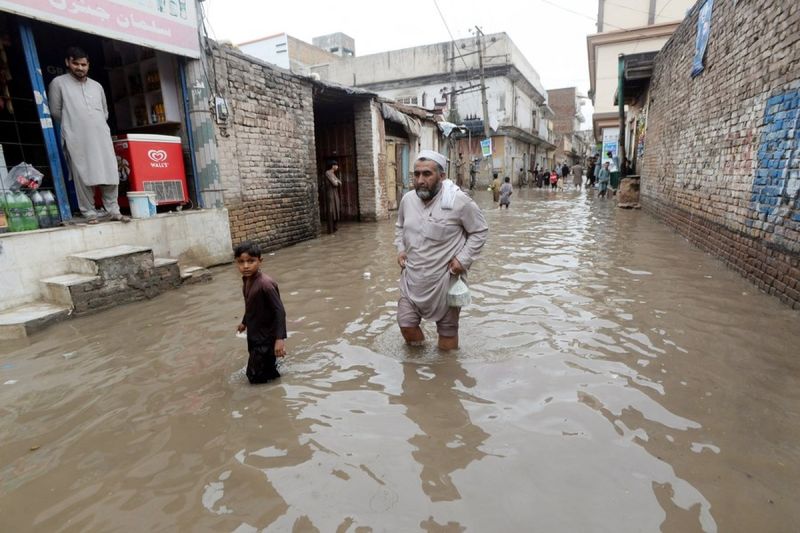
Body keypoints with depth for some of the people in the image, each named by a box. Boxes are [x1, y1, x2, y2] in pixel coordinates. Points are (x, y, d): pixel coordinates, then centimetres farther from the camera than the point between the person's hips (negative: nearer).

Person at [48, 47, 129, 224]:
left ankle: (114, 211, 1)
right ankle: (89, 213, -1)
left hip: (101, 136, 3)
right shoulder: (58, 83, 8)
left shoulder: (97, 86, 20)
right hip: (77, 138, -3)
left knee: (110, 173, -4)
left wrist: (95, 124, 11)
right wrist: (72, 124, 12)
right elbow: (55, 111, 8)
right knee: (83, 177, -6)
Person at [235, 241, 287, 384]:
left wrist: (280, 338, -31)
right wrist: (244, 322, 30)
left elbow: (279, 311, -26)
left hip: (266, 337, -8)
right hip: (254, 335, 8)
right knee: (256, 371, 20)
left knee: (255, 376, -2)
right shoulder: (246, 281, -1)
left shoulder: (265, 284, -28)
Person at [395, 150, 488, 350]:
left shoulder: (458, 200, -16)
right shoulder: (407, 199, 0)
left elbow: (479, 231, -5)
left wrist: (463, 259, -14)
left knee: (447, 328, 11)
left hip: (445, 278, -4)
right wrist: (400, 249, 4)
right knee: (406, 324, 8)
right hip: (412, 278, 5)